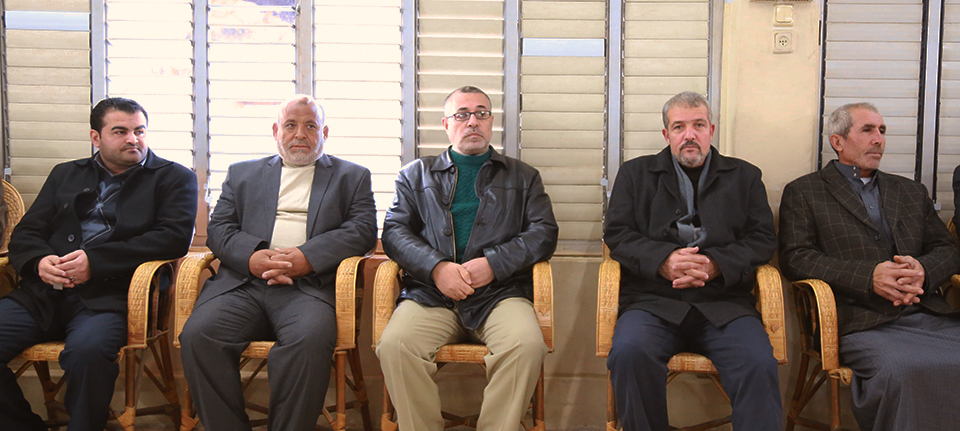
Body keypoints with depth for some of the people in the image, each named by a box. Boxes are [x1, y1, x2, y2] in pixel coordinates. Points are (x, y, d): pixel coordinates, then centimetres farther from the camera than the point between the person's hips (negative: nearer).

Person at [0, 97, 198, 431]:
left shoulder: (174, 178, 10)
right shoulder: (65, 174, 24)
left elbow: (175, 237, -6)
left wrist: (96, 260, -13)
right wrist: (39, 261, -6)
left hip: (109, 294, -5)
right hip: (44, 293, 5)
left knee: (87, 350, -35)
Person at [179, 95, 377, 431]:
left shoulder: (352, 176, 20)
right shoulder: (243, 173, 26)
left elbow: (364, 230, 5)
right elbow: (218, 228, 15)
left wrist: (308, 257, -11)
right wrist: (253, 257, -8)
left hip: (309, 285, -2)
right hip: (244, 281, 3)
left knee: (310, 340, -35)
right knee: (197, 335, -26)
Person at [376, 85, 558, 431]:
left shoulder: (523, 176, 22)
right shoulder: (416, 175, 23)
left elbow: (544, 232, 9)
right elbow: (394, 231, 11)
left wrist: (494, 264, -8)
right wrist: (436, 267, -8)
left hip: (499, 292, 0)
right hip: (430, 292, 1)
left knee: (527, 345, -32)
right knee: (394, 345, -30)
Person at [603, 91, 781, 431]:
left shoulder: (745, 176, 20)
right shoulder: (635, 173, 19)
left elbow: (763, 239, 11)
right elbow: (617, 234, 9)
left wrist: (715, 265, -8)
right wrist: (663, 260, -10)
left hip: (724, 304, 1)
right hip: (654, 301, 0)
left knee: (759, 364, -30)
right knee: (628, 352, -31)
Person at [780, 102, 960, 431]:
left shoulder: (911, 192, 28)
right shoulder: (803, 192, 12)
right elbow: (795, 258, -1)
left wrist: (922, 271, -5)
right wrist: (868, 276, -14)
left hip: (932, 317, 5)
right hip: (864, 323, -5)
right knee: (896, 371, -35)